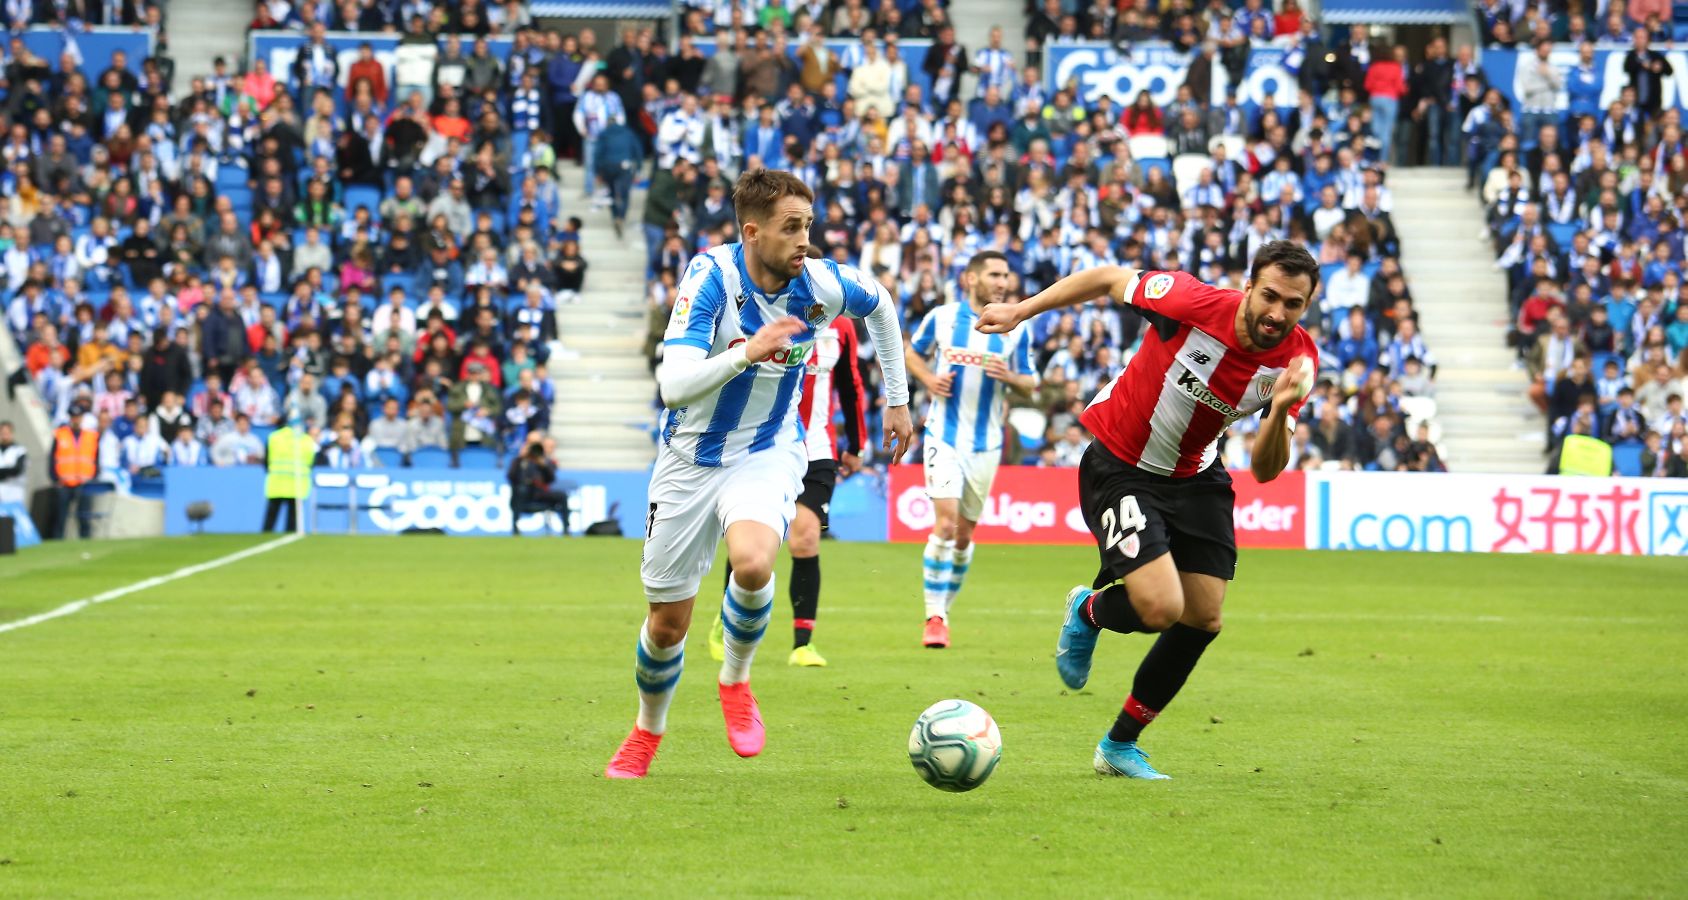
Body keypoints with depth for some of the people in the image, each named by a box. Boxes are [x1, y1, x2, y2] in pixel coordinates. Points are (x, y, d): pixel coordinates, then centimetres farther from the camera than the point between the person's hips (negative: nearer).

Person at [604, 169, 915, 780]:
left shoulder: (821, 285, -14)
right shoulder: (711, 277, -23)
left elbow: (880, 306, 11)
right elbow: (673, 384, -33)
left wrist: (897, 399, 17)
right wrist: (746, 352, -46)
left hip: (768, 454, 1)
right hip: (692, 457, -1)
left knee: (752, 564, -32)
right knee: (668, 621, 7)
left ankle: (736, 680, -3)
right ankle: (647, 730, 37)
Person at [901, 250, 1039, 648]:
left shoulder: (1016, 330, 1)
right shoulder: (941, 317, -2)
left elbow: (1030, 386, 6)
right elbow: (913, 352, 14)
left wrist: (1009, 376, -16)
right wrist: (928, 378, -6)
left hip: (986, 444, 2)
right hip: (944, 436, -2)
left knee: (965, 534, 9)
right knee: (945, 523, -16)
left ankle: (944, 609, 26)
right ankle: (934, 617, -12)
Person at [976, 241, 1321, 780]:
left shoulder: (1297, 358, -14)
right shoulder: (1195, 303, -28)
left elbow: (1265, 470, -13)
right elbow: (1108, 278, -10)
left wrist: (1280, 410, -32)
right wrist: (1021, 310, -7)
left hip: (1195, 477, 5)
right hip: (1119, 467, -5)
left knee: (1203, 618, 3)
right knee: (1161, 608, -21)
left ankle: (1120, 746, 22)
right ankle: (1089, 610, 18)